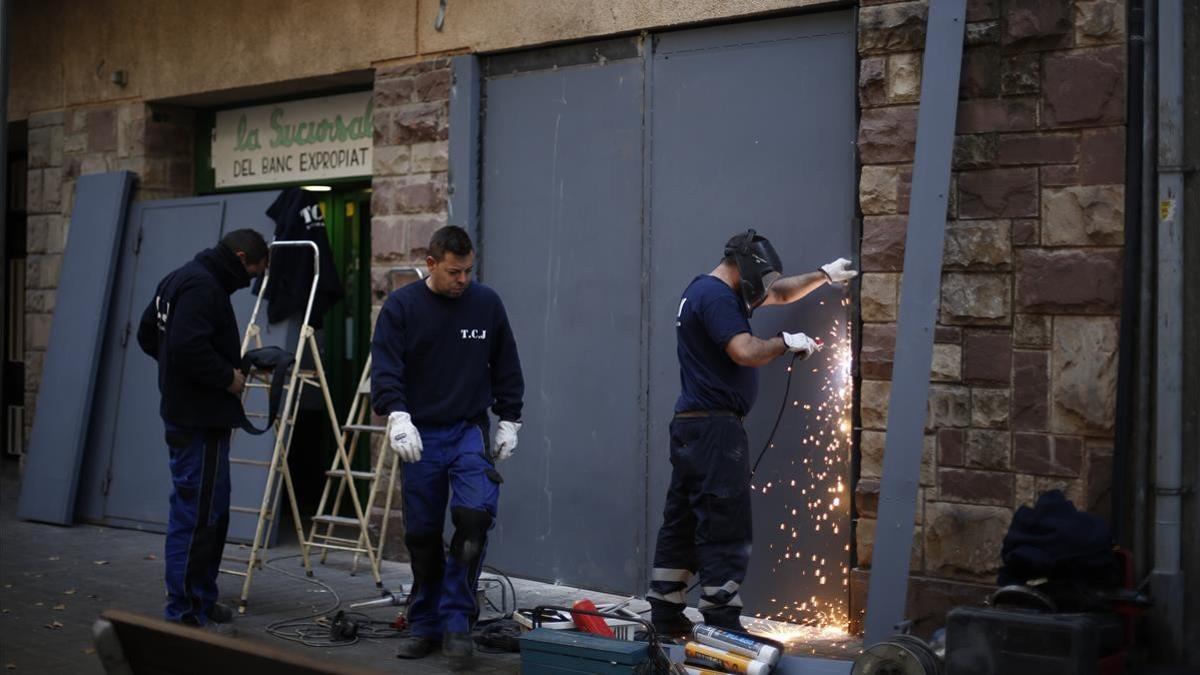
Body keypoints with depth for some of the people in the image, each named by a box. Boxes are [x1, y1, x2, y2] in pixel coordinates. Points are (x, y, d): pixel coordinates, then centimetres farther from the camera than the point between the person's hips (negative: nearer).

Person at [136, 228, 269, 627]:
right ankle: (183, 614, -1)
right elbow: (189, 347, -29)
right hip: (200, 419, -11)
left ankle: (202, 600, 26)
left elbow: (148, 334, 24)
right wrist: (229, 378, -15)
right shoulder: (204, 287, -17)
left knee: (213, 511, 18)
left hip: (185, 412, 11)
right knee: (195, 516, -6)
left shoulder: (181, 279, 16)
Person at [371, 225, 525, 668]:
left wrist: (509, 422, 6)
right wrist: (397, 416, -25)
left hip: (469, 432, 0)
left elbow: (506, 368, 10)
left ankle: (456, 621, -9)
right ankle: (425, 625, 23)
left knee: (475, 513, -21)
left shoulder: (487, 303, 2)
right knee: (422, 535, 6)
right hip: (420, 435, 0)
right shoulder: (401, 306, -3)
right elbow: (385, 369, -10)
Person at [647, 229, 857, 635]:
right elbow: (745, 352, -24)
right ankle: (723, 626, -7)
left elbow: (780, 294, 29)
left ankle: (666, 617, 17)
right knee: (725, 530, -8)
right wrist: (786, 343, -8)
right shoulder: (716, 297, -13)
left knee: (682, 523, 12)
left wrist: (824, 276, 25)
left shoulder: (709, 292, 20)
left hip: (692, 427, 11)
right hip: (714, 428, -11)